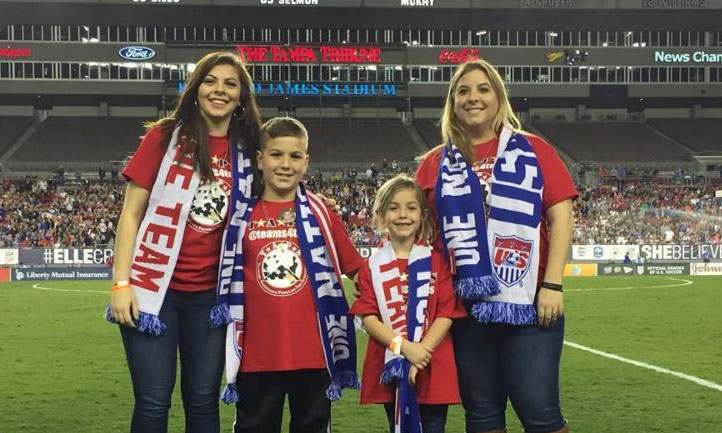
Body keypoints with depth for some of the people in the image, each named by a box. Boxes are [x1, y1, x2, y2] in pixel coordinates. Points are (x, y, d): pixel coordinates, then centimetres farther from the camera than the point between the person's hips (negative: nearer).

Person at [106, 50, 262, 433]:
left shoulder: (246, 152, 6)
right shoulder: (165, 136, -2)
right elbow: (131, 213, -3)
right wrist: (121, 283, -10)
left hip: (210, 294, 3)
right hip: (153, 287, -3)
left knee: (203, 401, 7)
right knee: (153, 402, -2)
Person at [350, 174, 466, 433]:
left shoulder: (437, 261, 2)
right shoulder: (372, 266, 4)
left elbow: (446, 314, -4)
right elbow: (368, 318, -3)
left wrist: (422, 352, -15)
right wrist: (404, 347, -17)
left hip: (433, 368, -1)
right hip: (390, 369, 1)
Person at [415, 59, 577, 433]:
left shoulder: (533, 150, 4)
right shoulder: (436, 163, 10)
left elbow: (561, 217, -1)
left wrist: (553, 284, -9)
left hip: (529, 303, -2)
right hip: (465, 307, 3)